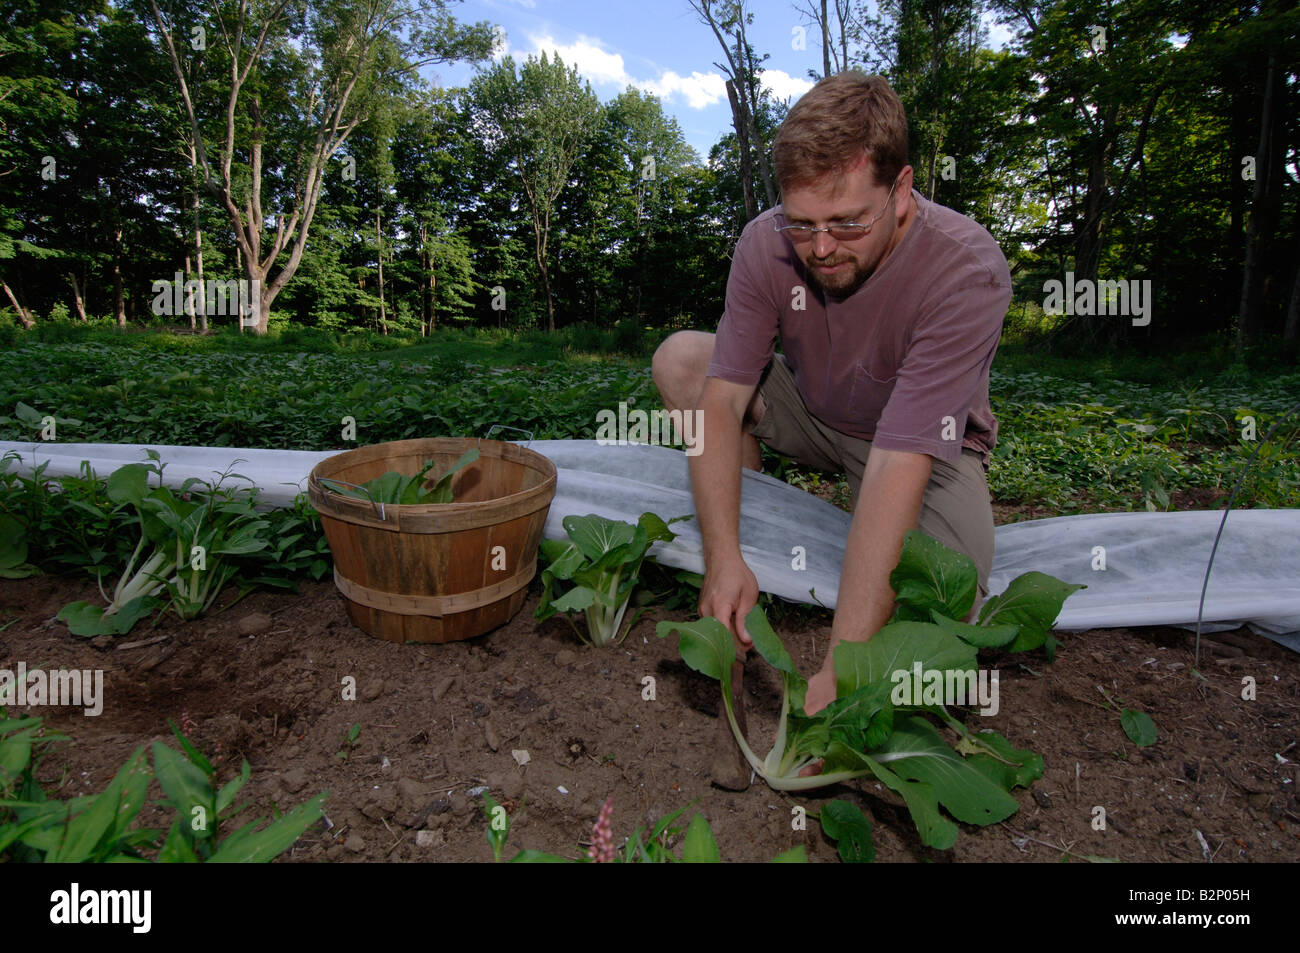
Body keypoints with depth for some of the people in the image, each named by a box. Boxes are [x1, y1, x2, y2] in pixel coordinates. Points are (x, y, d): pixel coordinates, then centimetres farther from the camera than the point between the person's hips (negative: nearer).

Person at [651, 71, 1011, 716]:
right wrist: (724, 559, -34)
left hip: (926, 449, -3)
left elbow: (900, 462, -40)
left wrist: (840, 669, -41)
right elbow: (721, 397, -22)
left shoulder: (968, 272, -32)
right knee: (681, 358, -14)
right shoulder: (767, 242, -21)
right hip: (813, 414, 4)